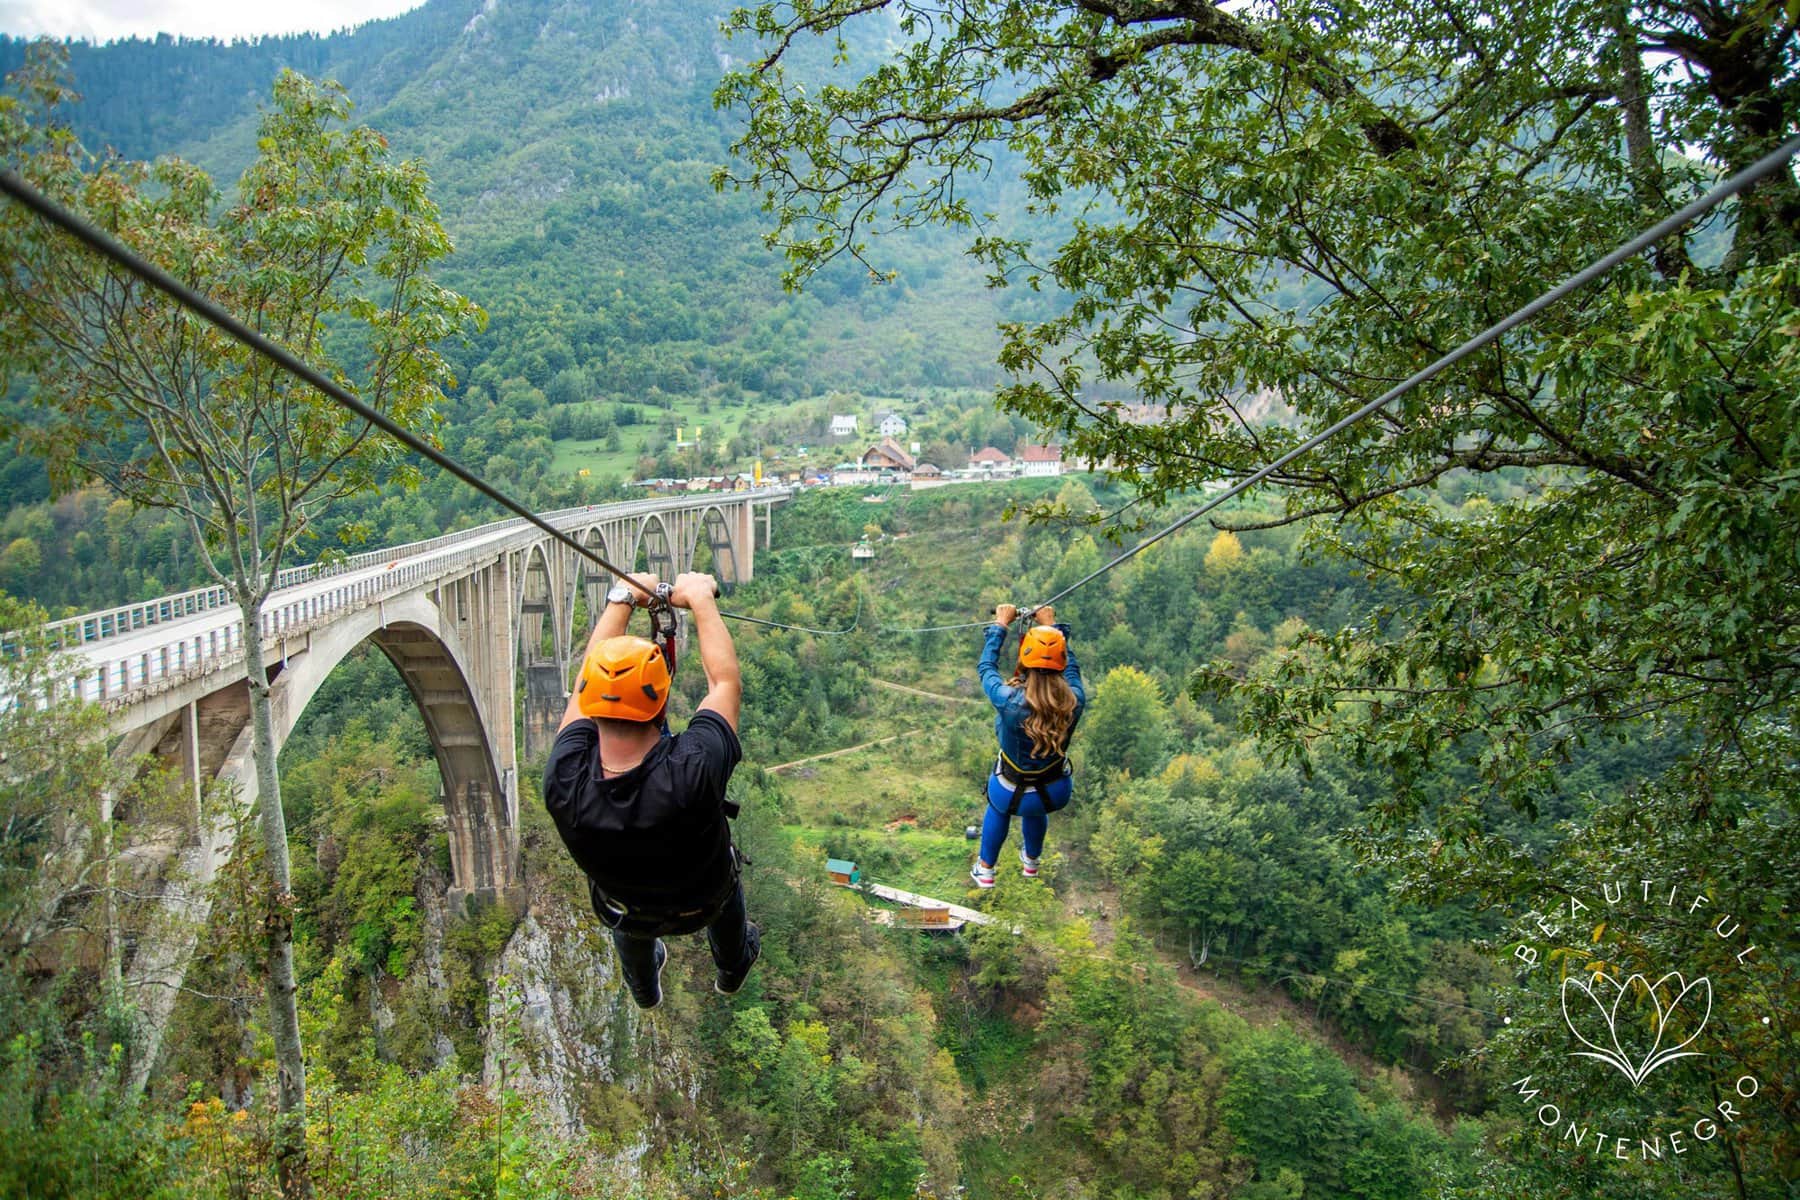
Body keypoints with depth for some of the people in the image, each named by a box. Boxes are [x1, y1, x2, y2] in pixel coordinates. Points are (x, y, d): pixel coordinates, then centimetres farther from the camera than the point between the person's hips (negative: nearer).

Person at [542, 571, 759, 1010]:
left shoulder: (564, 784, -39)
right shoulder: (692, 773, -47)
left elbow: (588, 679, -23)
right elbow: (726, 681, -29)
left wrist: (621, 599, -12)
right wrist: (700, 598, -18)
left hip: (625, 911, 2)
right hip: (703, 903, -1)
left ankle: (644, 988, 68)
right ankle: (732, 969, 62)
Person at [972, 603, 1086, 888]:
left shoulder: (1009, 701, -32)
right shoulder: (1074, 701, -24)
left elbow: (986, 667, -11)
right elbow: (1071, 666, -2)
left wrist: (1000, 625, 1)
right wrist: (1052, 626, 10)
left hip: (1011, 795, -2)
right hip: (1057, 794, 2)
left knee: (998, 806, 36)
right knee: (1035, 808, 39)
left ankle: (985, 870, 50)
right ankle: (1031, 861, 63)